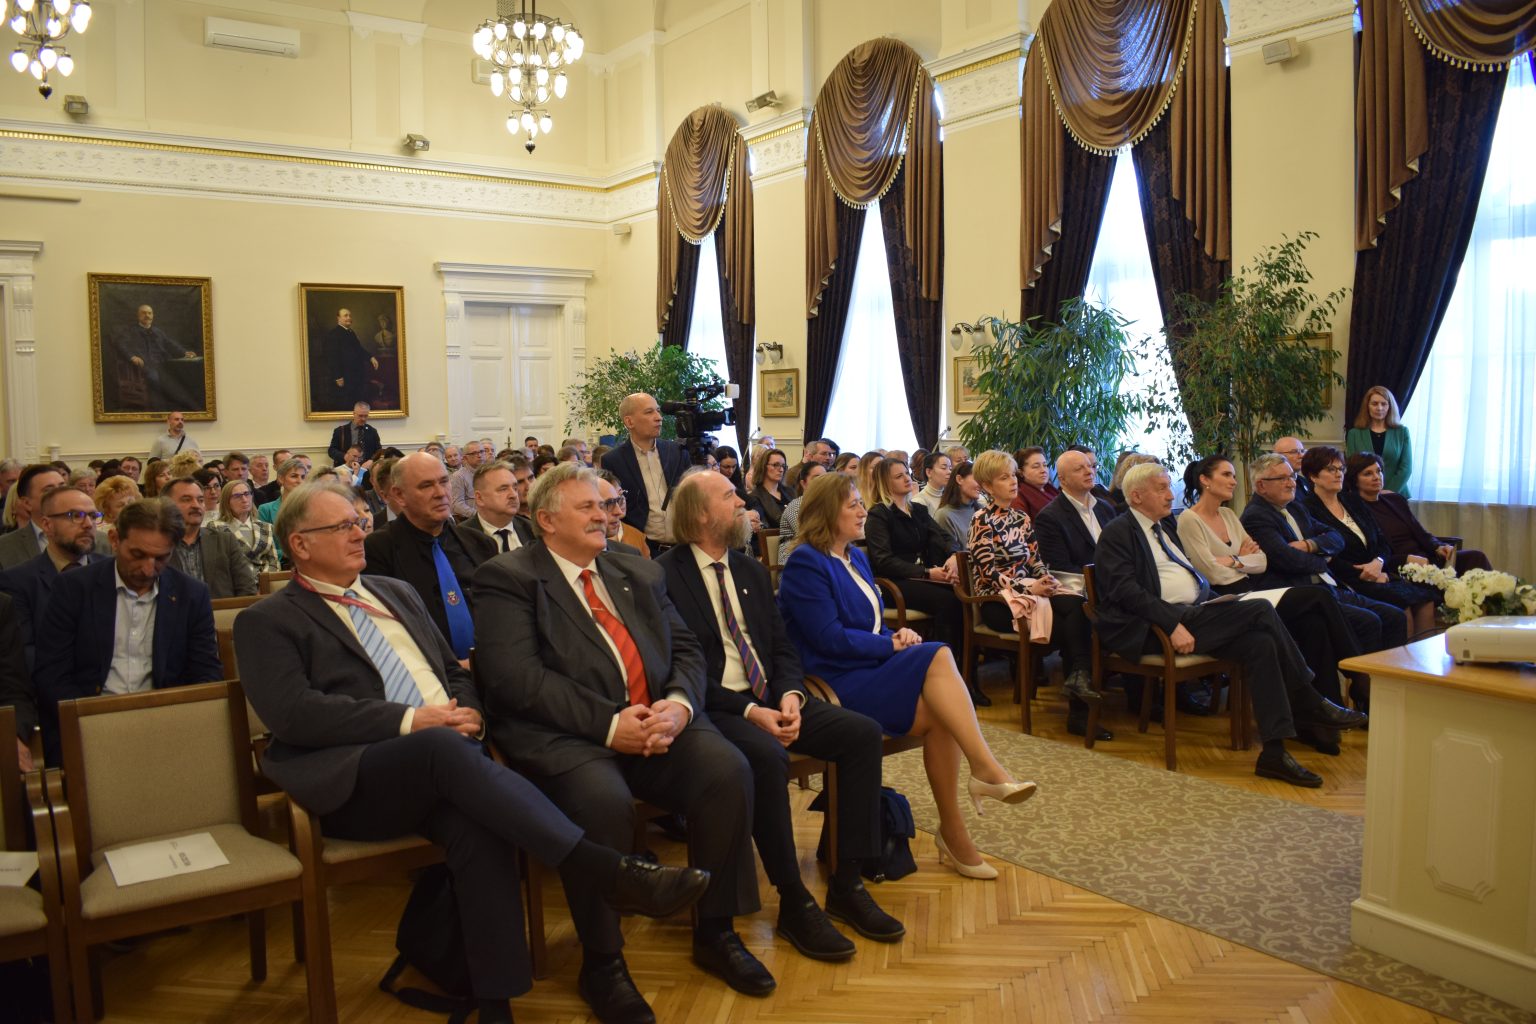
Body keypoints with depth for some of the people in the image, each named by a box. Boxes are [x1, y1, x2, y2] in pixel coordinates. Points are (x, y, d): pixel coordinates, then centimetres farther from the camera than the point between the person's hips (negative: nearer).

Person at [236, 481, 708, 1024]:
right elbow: (293, 713, -9)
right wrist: (410, 720, -17)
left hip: (444, 756, 4)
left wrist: (467, 711, 1)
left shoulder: (397, 593, 24)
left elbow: (455, 671, 25)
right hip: (355, 779, -4)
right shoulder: (266, 622, 7)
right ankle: (607, 868, -40)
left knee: (479, 824, -31)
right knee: (443, 747, -36)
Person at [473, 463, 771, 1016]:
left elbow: (687, 650, 15)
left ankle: (714, 932, 0)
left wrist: (679, 704, -9)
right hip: (567, 736, -5)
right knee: (604, 801, -34)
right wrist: (609, 724, -18)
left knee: (729, 770, -20)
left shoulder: (641, 573, 20)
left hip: (660, 721, 5)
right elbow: (517, 677, -12)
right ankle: (602, 964, -10)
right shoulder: (507, 577, 1)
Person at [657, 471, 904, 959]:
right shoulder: (666, 576, -7)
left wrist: (790, 694, -8)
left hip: (769, 698, 7)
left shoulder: (752, 571, 16)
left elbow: (782, 647, 14)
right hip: (714, 708, -7)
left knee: (863, 732, -12)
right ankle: (794, 903, -18)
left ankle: (846, 885, -5)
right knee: (767, 755, -36)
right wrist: (748, 711, -21)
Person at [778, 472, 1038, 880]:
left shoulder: (855, 557, 18)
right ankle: (987, 769, -26)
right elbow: (830, 639, -17)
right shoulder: (805, 563, -9)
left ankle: (952, 830, -12)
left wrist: (898, 635, 0)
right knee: (937, 657, -26)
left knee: (940, 714, -20)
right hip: (835, 683, -8)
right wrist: (892, 644, -12)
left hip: (869, 666, 8)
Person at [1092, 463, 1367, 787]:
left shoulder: (1168, 525, 24)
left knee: (1259, 643, -18)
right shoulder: (1118, 533, -3)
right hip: (1155, 627, -8)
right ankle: (1308, 702, -8)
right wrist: (1172, 625, -23)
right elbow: (1127, 591, -15)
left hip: (1194, 614, 8)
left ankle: (1274, 752, -16)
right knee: (1260, 610, -20)